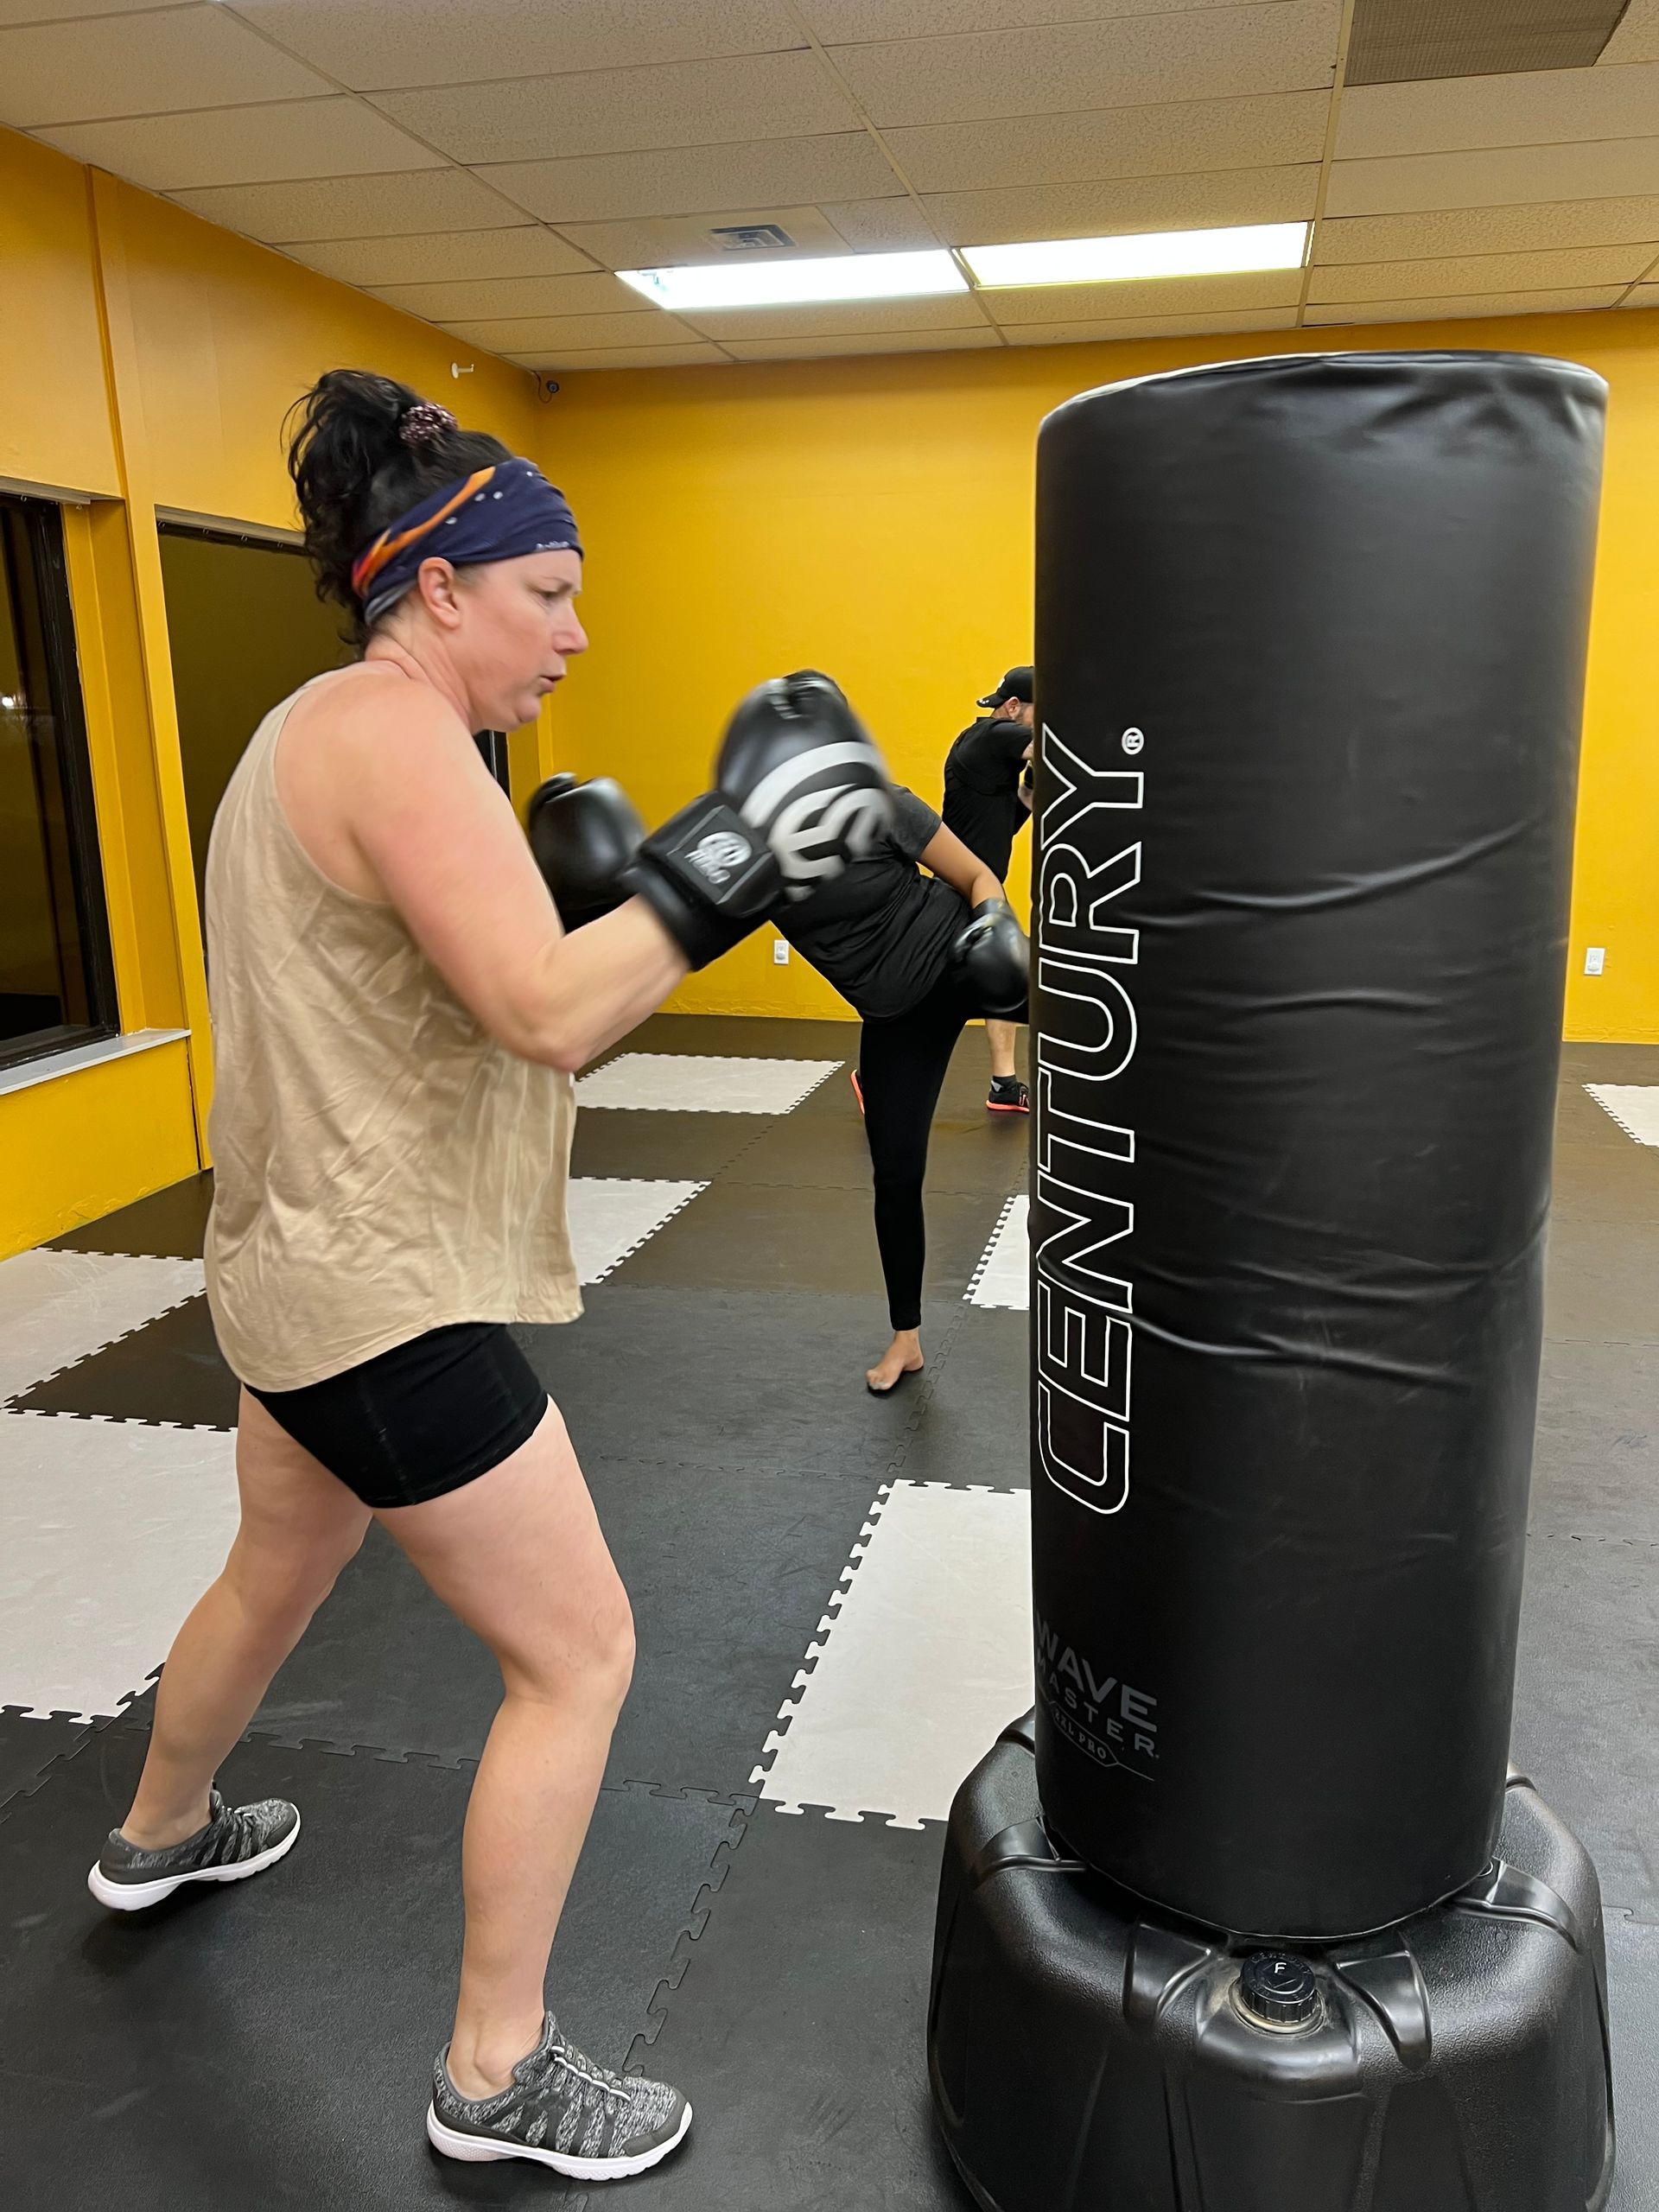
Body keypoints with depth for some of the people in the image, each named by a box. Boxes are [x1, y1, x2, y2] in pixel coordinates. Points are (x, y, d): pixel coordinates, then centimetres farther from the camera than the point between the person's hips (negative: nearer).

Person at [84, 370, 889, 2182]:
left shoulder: (325, 729, 12)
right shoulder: (390, 728, -20)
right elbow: (546, 1017, -31)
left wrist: (602, 886, 8)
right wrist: (724, 855, -24)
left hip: (307, 1269, 11)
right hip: (386, 1296, -11)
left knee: (277, 1574, 32)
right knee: (577, 1658, 2)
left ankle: (158, 1835, 59)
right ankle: (495, 2077, 21)